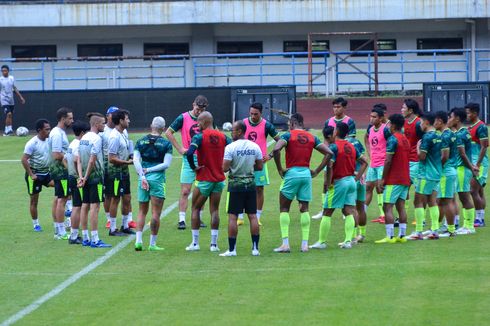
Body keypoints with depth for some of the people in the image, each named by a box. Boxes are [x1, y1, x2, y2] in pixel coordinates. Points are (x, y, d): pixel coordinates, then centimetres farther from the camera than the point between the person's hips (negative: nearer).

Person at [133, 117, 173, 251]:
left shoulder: (141, 141, 5)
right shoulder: (166, 144, -3)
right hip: (158, 179, -3)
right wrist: (150, 170, -7)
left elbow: (136, 160, -5)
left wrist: (142, 176, -8)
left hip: (144, 178, 3)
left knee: (142, 211, 13)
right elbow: (166, 164, -11)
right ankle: (152, 243, 4)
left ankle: (138, 240, 2)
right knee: (156, 213, 2)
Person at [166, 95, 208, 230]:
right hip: (189, 159, -3)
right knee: (185, 191, -6)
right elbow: (168, 132, 0)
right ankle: (181, 220, -4)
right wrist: (180, 149, -6)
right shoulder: (183, 118, -5)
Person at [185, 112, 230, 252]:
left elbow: (189, 153, -25)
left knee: (195, 209, 10)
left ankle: (195, 243, 8)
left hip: (204, 179, -4)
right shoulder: (222, 137, 3)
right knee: (214, 210, 7)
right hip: (219, 179, 4)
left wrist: (194, 167, -11)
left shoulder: (199, 137, -11)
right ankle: (214, 244, 3)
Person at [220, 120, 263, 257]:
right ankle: (255, 248, 9)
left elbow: (225, 168, -15)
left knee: (232, 216, 0)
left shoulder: (230, 147, -12)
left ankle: (232, 249, 0)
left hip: (236, 185, -4)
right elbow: (260, 167, 7)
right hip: (251, 184, 4)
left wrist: (232, 167, 7)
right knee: (253, 215, 8)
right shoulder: (255, 147, 3)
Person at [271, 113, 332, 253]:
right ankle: (305, 244, 5)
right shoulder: (312, 137, 10)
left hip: (292, 173, -4)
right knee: (304, 209, 10)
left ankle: (285, 243, -3)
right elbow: (329, 153, 7)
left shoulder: (288, 135, -4)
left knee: (284, 209, 6)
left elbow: (276, 149, -21)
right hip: (306, 173, 4)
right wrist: (316, 171, 8)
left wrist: (280, 169, -11)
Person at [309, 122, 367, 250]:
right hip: (351, 181, 6)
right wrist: (356, 178, 11)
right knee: (349, 212, 6)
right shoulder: (351, 147, 8)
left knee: (327, 213, 2)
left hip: (339, 182, -6)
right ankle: (348, 241, -1)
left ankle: (322, 242, 6)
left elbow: (330, 166, -23)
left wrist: (328, 184, -14)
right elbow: (364, 162, 13)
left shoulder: (334, 146, -13)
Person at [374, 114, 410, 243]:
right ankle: (402, 235, 6)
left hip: (393, 179, -8)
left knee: (387, 207, -6)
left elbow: (388, 161, -17)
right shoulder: (405, 140, 15)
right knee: (401, 207, 9)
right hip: (405, 179, 8)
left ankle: (390, 236, -11)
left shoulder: (393, 139, -12)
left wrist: (383, 179, -12)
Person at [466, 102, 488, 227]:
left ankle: (479, 218, -6)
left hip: (480, 163, -9)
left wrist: (477, 164, -20)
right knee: (480, 191, 9)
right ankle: (481, 218, 11)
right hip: (472, 163, 9)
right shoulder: (470, 127, 15)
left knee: (473, 191, -11)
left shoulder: (481, 127, -12)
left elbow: (484, 147, -16)